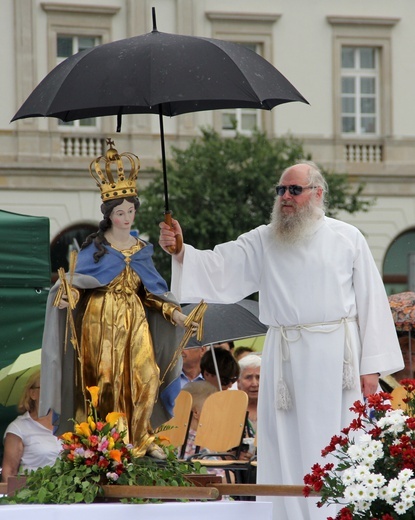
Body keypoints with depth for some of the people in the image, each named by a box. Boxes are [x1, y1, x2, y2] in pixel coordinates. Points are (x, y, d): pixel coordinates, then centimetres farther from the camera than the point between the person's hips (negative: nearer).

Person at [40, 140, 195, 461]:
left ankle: (141, 438, -1)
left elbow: (153, 290, 14)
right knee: (106, 377, -7)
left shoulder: (142, 250, 14)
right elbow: (78, 280, -4)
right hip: (101, 320, -3)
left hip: (135, 319, 4)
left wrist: (174, 313, 3)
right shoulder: (95, 247, 2)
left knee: (144, 376, -7)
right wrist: (69, 297, -25)